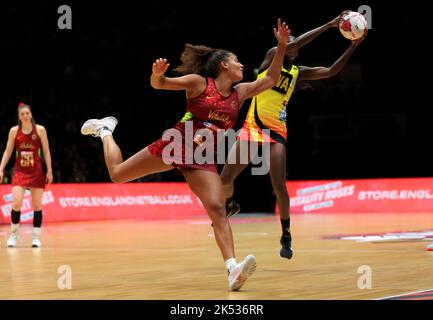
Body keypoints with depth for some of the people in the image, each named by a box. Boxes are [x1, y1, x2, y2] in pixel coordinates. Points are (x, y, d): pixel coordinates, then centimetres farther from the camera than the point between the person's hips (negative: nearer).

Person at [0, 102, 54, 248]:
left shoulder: (40, 130, -1)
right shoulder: (14, 131, 2)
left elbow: (46, 152, 1)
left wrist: (49, 171, -4)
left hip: (36, 171, 0)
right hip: (19, 171, 0)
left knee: (37, 206, 1)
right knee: (16, 203, -13)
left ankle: (36, 237, 9)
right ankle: (14, 234, 5)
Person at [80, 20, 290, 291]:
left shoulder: (239, 93, 10)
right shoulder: (198, 82, -4)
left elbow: (270, 80, 9)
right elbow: (159, 84, -7)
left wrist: (282, 46, 1)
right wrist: (157, 73, -30)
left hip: (203, 159, 3)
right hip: (176, 144, -3)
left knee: (218, 208, -19)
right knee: (117, 174, 9)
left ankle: (233, 269, -31)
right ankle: (106, 129, 40)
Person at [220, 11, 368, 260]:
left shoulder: (299, 73, 12)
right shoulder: (273, 56, 2)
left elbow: (331, 71, 4)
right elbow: (292, 44, -15)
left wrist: (354, 45, -4)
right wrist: (329, 25, -18)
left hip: (277, 133, 2)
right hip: (252, 127, -2)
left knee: (279, 186, -10)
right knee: (225, 179, -1)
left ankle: (286, 236, 4)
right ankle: (231, 205, 33)